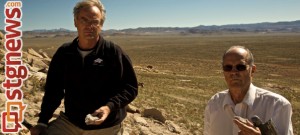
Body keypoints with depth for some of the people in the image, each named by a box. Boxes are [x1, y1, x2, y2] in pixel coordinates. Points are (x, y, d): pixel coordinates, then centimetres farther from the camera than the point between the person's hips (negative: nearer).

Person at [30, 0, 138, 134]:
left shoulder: (114, 52, -11)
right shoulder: (63, 53, 1)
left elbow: (130, 87, -8)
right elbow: (53, 90, 8)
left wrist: (110, 106, -23)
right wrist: (42, 121, 0)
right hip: (69, 122, 3)